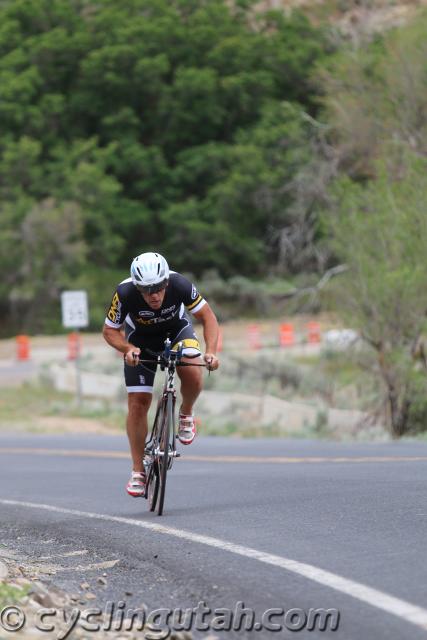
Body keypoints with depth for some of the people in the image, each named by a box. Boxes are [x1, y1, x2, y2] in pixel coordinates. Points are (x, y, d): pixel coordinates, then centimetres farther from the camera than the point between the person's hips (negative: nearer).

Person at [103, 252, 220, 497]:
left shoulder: (180, 284, -34)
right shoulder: (125, 293, -34)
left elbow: (208, 316, -21)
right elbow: (110, 331, -18)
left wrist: (211, 351, -36)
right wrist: (128, 349, -37)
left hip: (177, 330, 0)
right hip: (141, 339, 0)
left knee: (193, 373, -31)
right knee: (138, 404, -8)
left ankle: (186, 415, 2)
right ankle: (138, 472, 6)